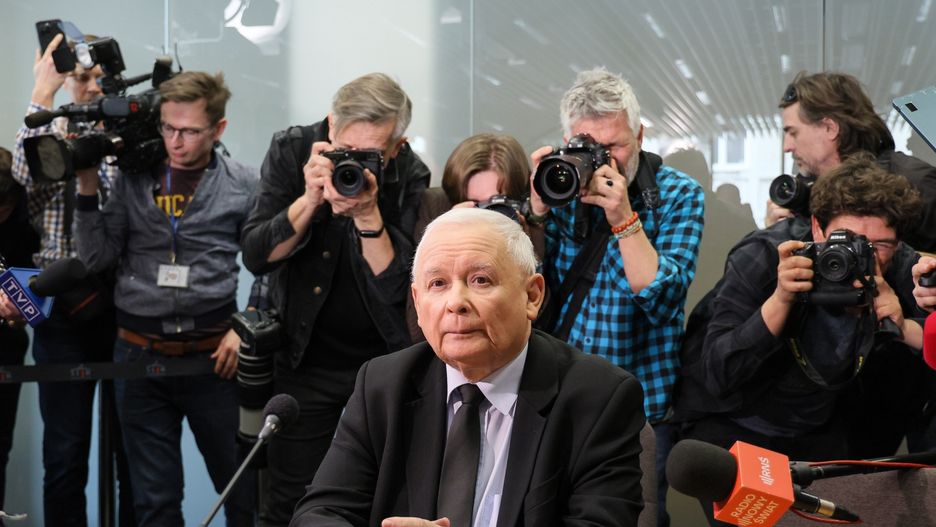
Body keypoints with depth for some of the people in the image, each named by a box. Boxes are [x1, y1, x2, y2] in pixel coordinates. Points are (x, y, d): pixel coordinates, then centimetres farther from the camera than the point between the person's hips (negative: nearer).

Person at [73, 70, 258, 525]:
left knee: (244, 489, 8)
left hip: (214, 353, -2)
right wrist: (87, 188, -5)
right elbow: (96, 258, 3)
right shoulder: (133, 180, 5)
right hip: (139, 354, 2)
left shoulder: (245, 186, 1)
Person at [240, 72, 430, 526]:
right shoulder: (291, 150, -10)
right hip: (305, 355, 1)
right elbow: (256, 257, -14)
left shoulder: (411, 178, -16)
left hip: (385, 357, -1)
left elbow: (398, 289, -20)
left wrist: (368, 216, -32)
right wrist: (311, 199, -26)